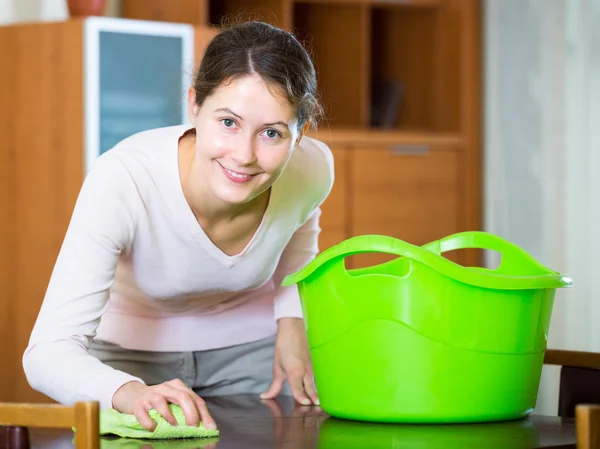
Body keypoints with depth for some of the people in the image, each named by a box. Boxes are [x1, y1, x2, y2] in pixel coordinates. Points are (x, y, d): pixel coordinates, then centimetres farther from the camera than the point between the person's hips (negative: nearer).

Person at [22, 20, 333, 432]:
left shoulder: (313, 170, -23)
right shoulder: (122, 181, -35)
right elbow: (49, 352, -39)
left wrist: (292, 322, -10)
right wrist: (129, 393, -57)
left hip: (251, 345, 1)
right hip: (131, 351, -1)